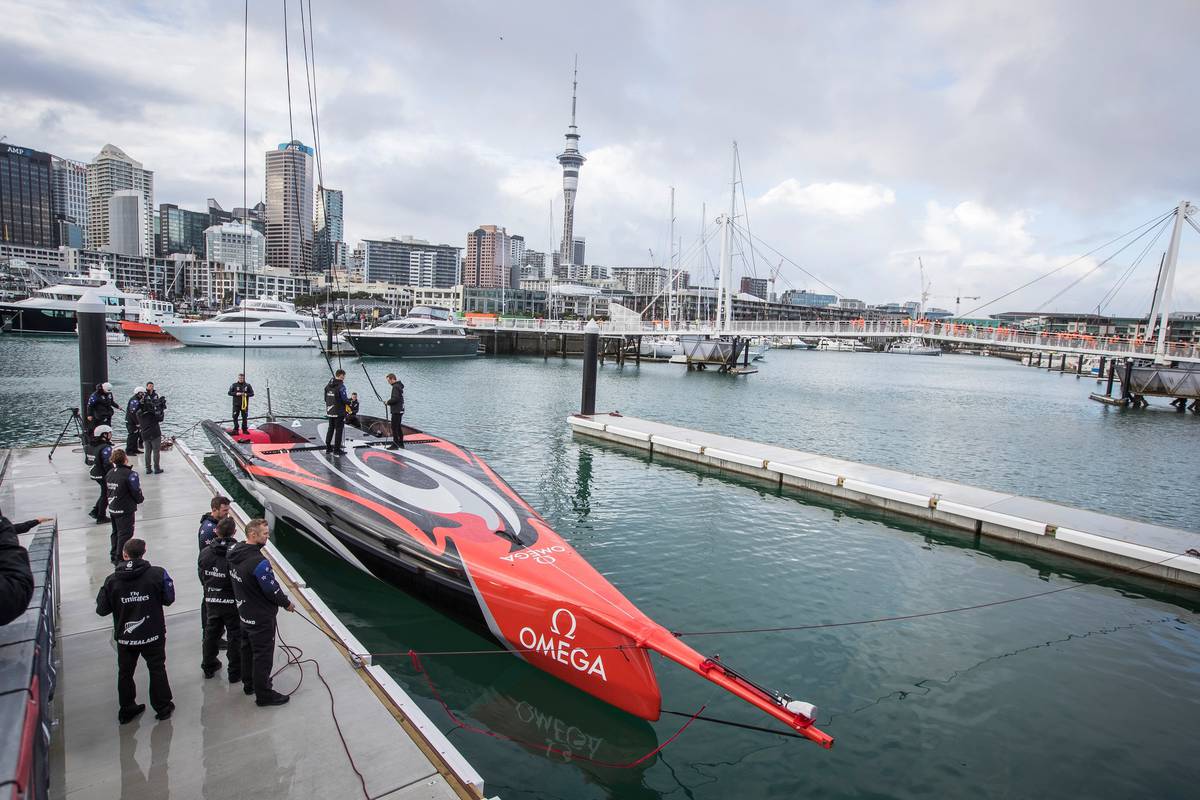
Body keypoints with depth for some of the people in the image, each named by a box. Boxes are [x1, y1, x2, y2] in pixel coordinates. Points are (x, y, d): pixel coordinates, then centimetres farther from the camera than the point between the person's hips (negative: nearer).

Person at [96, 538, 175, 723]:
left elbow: (102, 610, -3)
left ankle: (126, 710, 32)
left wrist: (101, 593, 15)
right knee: (157, 669, 15)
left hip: (124, 638, 1)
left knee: (125, 673, 20)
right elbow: (169, 599, -8)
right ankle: (162, 707, 24)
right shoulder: (157, 574, -17)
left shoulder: (112, 580, -11)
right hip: (153, 635, -1)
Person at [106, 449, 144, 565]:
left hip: (112, 509, 8)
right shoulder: (130, 474, -21)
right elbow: (136, 492, -16)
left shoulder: (109, 473, 2)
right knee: (125, 534, 2)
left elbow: (108, 489, 11)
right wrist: (141, 500, 5)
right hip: (125, 510, -8)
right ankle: (120, 558, 6)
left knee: (116, 532, 21)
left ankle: (114, 555, 31)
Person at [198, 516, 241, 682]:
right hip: (233, 602, -5)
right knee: (236, 637, 9)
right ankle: (235, 672, 17)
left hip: (211, 601, 5)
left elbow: (202, 577, 5)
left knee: (211, 633, 23)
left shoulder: (205, 553, -6)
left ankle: (208, 666, 39)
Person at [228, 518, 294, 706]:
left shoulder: (234, 552, -6)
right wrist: (287, 603, -6)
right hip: (261, 618, -9)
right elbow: (272, 588, -22)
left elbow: (241, 583, 6)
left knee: (248, 649, 25)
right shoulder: (258, 562, -32)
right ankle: (263, 694, 20)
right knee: (263, 655, 6)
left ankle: (249, 683, 43)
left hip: (244, 613, 9)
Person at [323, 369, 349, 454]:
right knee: (338, 429, 1)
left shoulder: (328, 385, 6)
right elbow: (345, 400, -18)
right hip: (339, 412, -7)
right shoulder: (341, 386, -17)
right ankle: (337, 448, 3)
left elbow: (325, 398, 12)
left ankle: (328, 447, 22)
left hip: (330, 411, 7)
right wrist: (350, 400, 2)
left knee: (330, 428, 17)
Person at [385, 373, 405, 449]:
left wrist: (388, 402, -10)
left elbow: (395, 399, -25)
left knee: (394, 427, -6)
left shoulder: (395, 387, -16)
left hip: (396, 411, -10)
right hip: (400, 410, 10)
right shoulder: (399, 385, 14)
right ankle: (400, 443, 23)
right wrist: (390, 400, 12)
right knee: (398, 427, 17)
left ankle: (395, 444, -5)